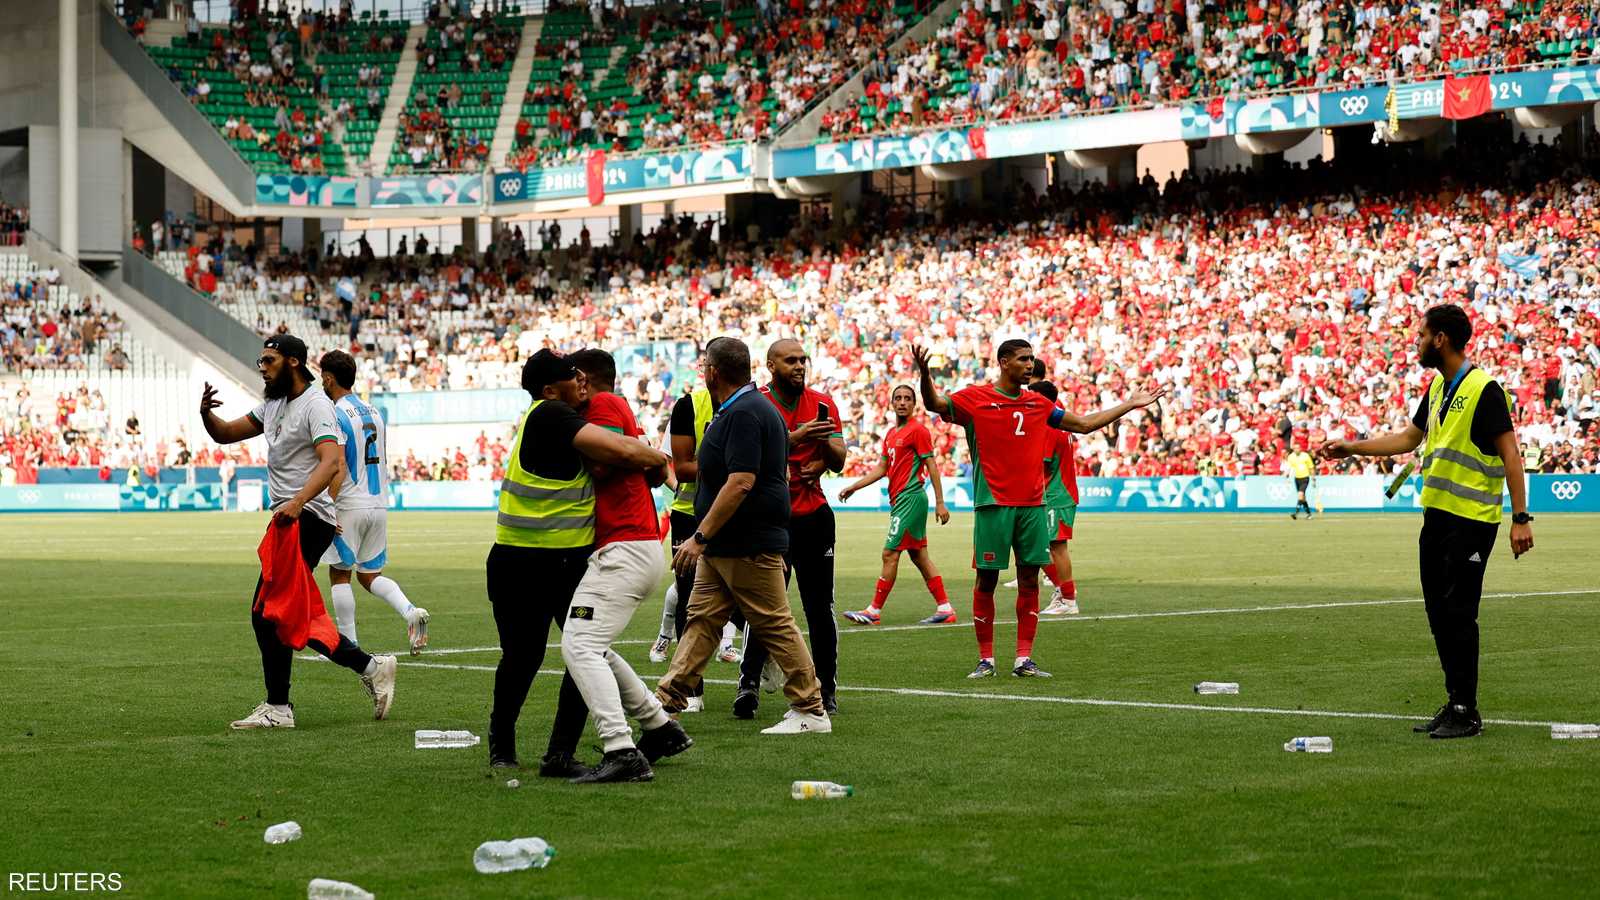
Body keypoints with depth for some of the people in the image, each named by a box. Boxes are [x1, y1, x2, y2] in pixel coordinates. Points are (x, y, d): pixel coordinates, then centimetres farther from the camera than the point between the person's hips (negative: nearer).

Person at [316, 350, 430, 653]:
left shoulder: (335, 416, -12)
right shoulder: (374, 413, 13)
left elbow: (338, 467, -20)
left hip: (349, 506, -7)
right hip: (379, 504, 7)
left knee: (339, 574, 6)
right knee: (370, 575, 14)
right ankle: (411, 612, -10)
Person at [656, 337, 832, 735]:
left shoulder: (745, 414, -18)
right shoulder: (746, 408, 15)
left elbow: (741, 482, -26)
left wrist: (700, 537, -24)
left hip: (750, 546, -10)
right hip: (723, 547, 10)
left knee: (775, 625, -4)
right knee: (701, 620, 9)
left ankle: (812, 712, 3)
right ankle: (668, 700, 10)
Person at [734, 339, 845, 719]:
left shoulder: (823, 405, 8)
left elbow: (839, 462, 7)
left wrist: (825, 447, -14)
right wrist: (797, 437, -25)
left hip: (814, 515, 4)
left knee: (820, 607, 6)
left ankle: (826, 689, 12)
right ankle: (748, 683, -13)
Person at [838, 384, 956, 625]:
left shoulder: (918, 430, -9)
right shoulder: (891, 434, 17)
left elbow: (932, 466, -11)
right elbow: (881, 468, 21)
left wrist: (940, 502, -15)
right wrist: (853, 487, 14)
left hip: (910, 498, -9)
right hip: (899, 500, 9)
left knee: (890, 554, -8)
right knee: (920, 556, 9)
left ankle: (874, 611, -5)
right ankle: (945, 608, 11)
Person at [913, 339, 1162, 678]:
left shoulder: (1038, 404, 14)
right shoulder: (975, 398, 0)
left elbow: (1084, 424, 23)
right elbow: (935, 404, -14)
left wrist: (1130, 405, 23)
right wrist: (925, 375, -35)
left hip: (1033, 504, 5)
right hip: (993, 505, -5)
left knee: (1029, 580, 3)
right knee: (986, 580, -1)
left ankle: (1024, 660, 7)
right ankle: (986, 660, 6)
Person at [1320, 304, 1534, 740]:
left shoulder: (1483, 390, -14)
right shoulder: (1438, 387, 13)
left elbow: (1510, 454, -15)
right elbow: (1408, 438, 26)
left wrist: (1520, 517, -20)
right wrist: (1351, 448, 22)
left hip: (1472, 520, -9)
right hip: (1437, 515, 9)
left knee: (1458, 615, -7)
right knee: (1439, 613, 11)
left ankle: (1467, 713, 1)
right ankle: (1454, 703, 19)